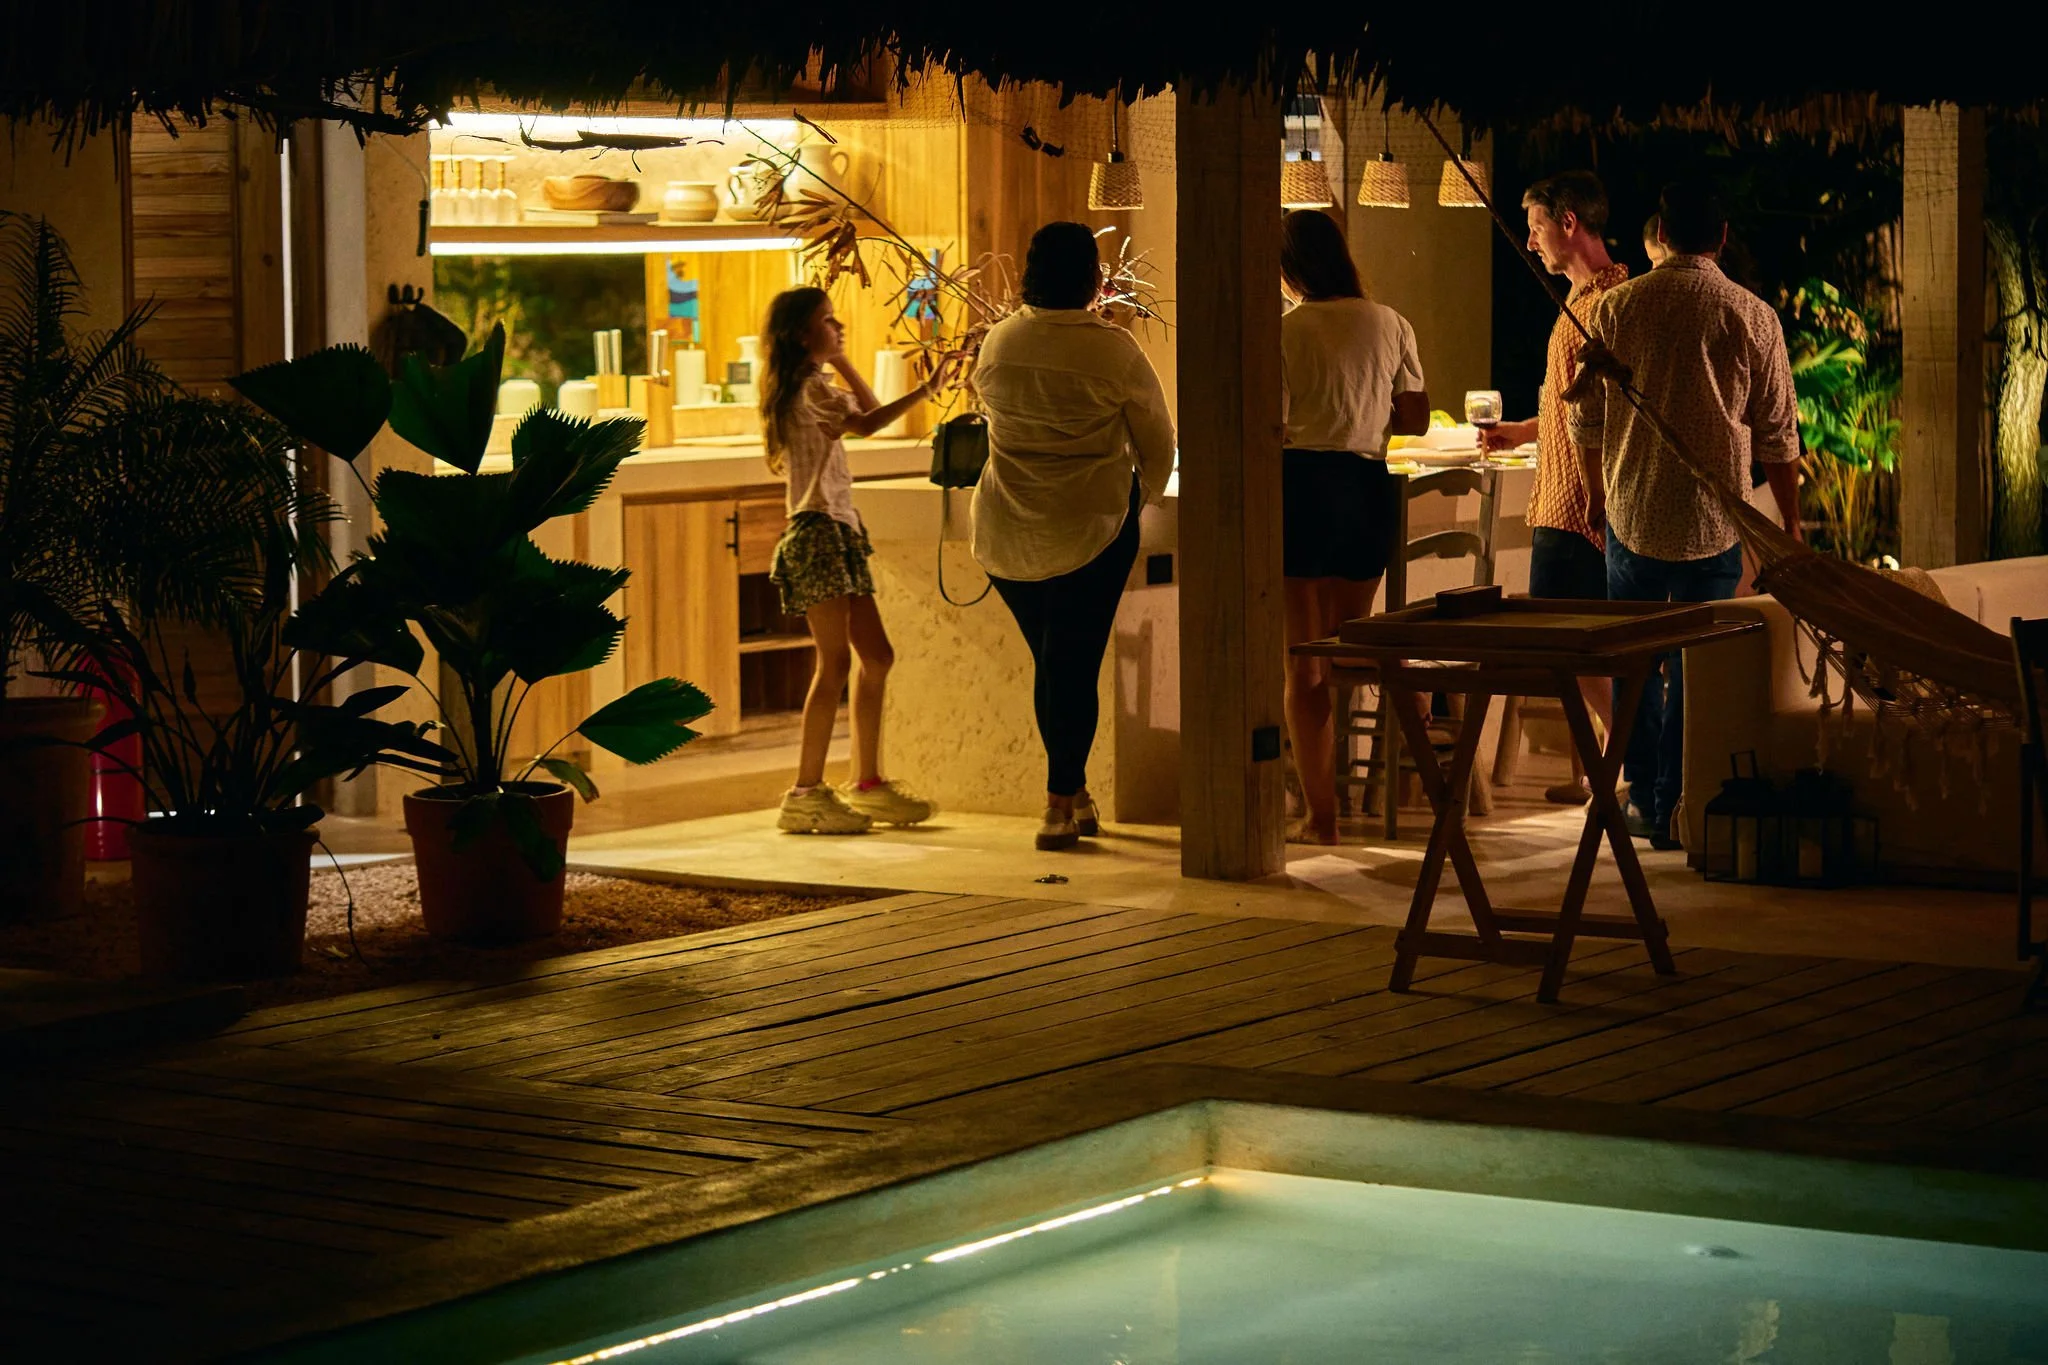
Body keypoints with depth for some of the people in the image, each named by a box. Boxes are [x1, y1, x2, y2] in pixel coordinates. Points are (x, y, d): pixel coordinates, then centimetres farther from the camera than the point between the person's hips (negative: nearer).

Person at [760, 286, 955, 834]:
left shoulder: (812, 387, 19)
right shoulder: (809, 386, -11)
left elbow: (867, 409, 28)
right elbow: (866, 422, -27)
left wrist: (840, 359, 20)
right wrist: (927, 389, -29)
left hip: (839, 531, 10)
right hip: (817, 529, -10)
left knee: (876, 656, 11)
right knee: (835, 661, -13)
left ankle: (867, 783, 16)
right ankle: (806, 794, -12)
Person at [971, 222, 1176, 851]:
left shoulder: (998, 343, 0)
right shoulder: (1115, 350, -9)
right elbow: (1157, 444, 2)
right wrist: (1141, 498, 21)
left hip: (1006, 533, 4)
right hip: (1091, 528, -4)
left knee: (1050, 661, 16)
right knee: (1075, 663, 2)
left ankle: (1075, 795, 22)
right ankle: (1060, 803, 2)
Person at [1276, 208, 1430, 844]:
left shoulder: (1285, 332, -8)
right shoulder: (1391, 325, 5)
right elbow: (1415, 419, 9)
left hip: (1300, 484, -4)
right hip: (1369, 487, 4)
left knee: (1304, 662, 4)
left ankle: (1321, 813, 3)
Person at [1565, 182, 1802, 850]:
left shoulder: (1616, 306, -3)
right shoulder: (1754, 318, -5)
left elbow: (1586, 416, 4)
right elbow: (1778, 437, -2)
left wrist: (1597, 495, 21)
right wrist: (1790, 528, 8)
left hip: (1632, 513, 1)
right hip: (1715, 521, -1)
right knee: (1699, 666, 7)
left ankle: (1643, 798, 19)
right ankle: (1677, 809, 9)